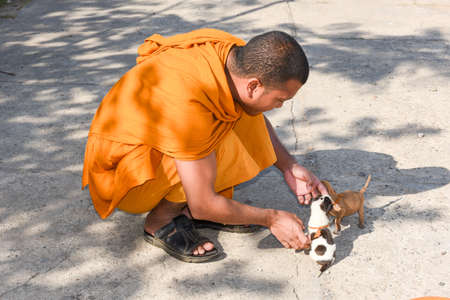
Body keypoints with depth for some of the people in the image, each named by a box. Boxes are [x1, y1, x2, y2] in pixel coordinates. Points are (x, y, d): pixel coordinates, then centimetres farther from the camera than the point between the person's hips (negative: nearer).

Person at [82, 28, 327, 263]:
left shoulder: (238, 54, -13)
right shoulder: (188, 104, -37)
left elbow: (256, 122, 10)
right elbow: (203, 205, -28)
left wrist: (289, 167, 1)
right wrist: (271, 219, -17)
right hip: (120, 172, -8)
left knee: (243, 114, -7)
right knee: (226, 150, -28)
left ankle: (190, 210, -1)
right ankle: (160, 221, -7)